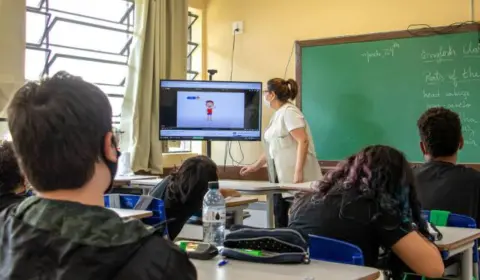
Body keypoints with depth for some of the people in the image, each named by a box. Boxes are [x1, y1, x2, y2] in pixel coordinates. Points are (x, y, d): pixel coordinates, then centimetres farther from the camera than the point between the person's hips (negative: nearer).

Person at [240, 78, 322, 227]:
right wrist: (255, 166, 30)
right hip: (282, 175, 9)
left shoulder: (289, 112, -10)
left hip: (296, 176, -9)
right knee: (280, 213, 7)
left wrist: (298, 172, -25)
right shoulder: (277, 115, 18)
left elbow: (303, 141, -19)